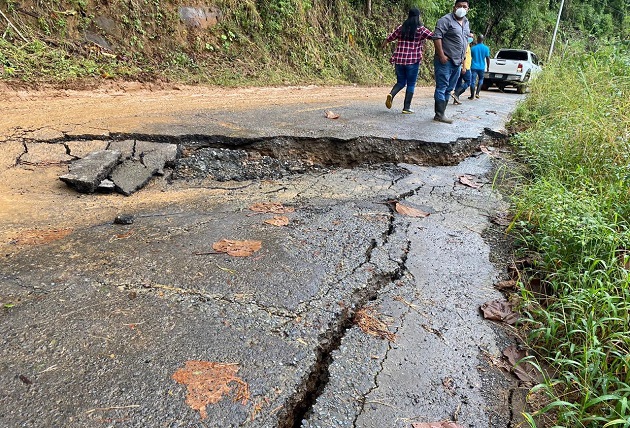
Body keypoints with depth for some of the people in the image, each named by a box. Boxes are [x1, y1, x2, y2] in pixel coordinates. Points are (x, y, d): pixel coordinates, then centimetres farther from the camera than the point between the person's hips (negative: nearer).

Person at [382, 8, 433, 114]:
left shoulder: (401, 28, 7)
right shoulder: (421, 29, -3)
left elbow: (389, 38, 18)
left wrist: (383, 45, 37)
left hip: (399, 60, 4)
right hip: (413, 61, -3)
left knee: (401, 82, 16)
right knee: (411, 84, 6)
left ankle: (391, 94, -13)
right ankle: (406, 107, 4)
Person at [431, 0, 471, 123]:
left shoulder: (466, 23, 17)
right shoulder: (446, 20, -8)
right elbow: (436, 37, -16)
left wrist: (463, 57, 18)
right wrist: (441, 55, -22)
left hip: (457, 62, 9)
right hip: (445, 61, -8)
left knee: (449, 89, 9)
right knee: (442, 87, -7)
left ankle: (441, 113, 15)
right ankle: (439, 115, -5)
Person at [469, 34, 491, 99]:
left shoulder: (473, 48, -2)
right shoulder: (486, 48, -3)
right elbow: (488, 58, -2)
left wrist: (470, 66, 21)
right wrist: (488, 67, 9)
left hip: (474, 67, -1)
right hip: (481, 67, 1)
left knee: (472, 81, 1)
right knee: (481, 79, 19)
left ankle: (472, 96, -2)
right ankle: (477, 93, 8)